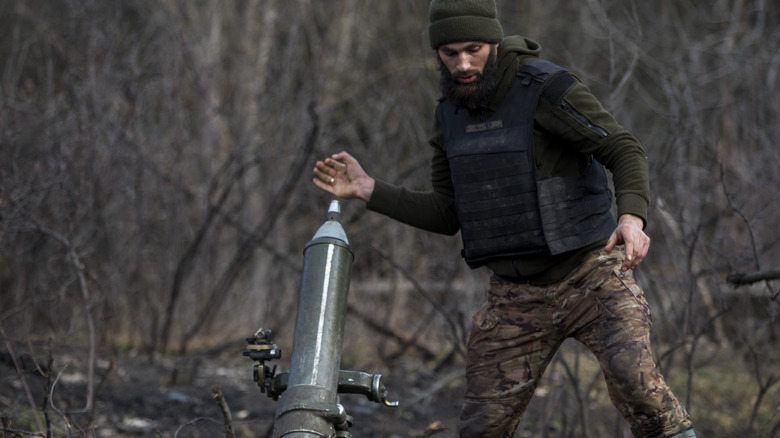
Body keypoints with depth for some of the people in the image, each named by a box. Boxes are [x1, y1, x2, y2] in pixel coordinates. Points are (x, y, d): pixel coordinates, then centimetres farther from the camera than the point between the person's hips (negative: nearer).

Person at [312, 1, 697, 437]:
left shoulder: (547, 88, -14)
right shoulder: (451, 114, 7)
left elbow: (625, 151, -15)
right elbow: (447, 216, 12)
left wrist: (633, 216, -34)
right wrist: (367, 189, 4)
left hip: (590, 274, -5)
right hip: (517, 295, 5)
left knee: (632, 374, -30)